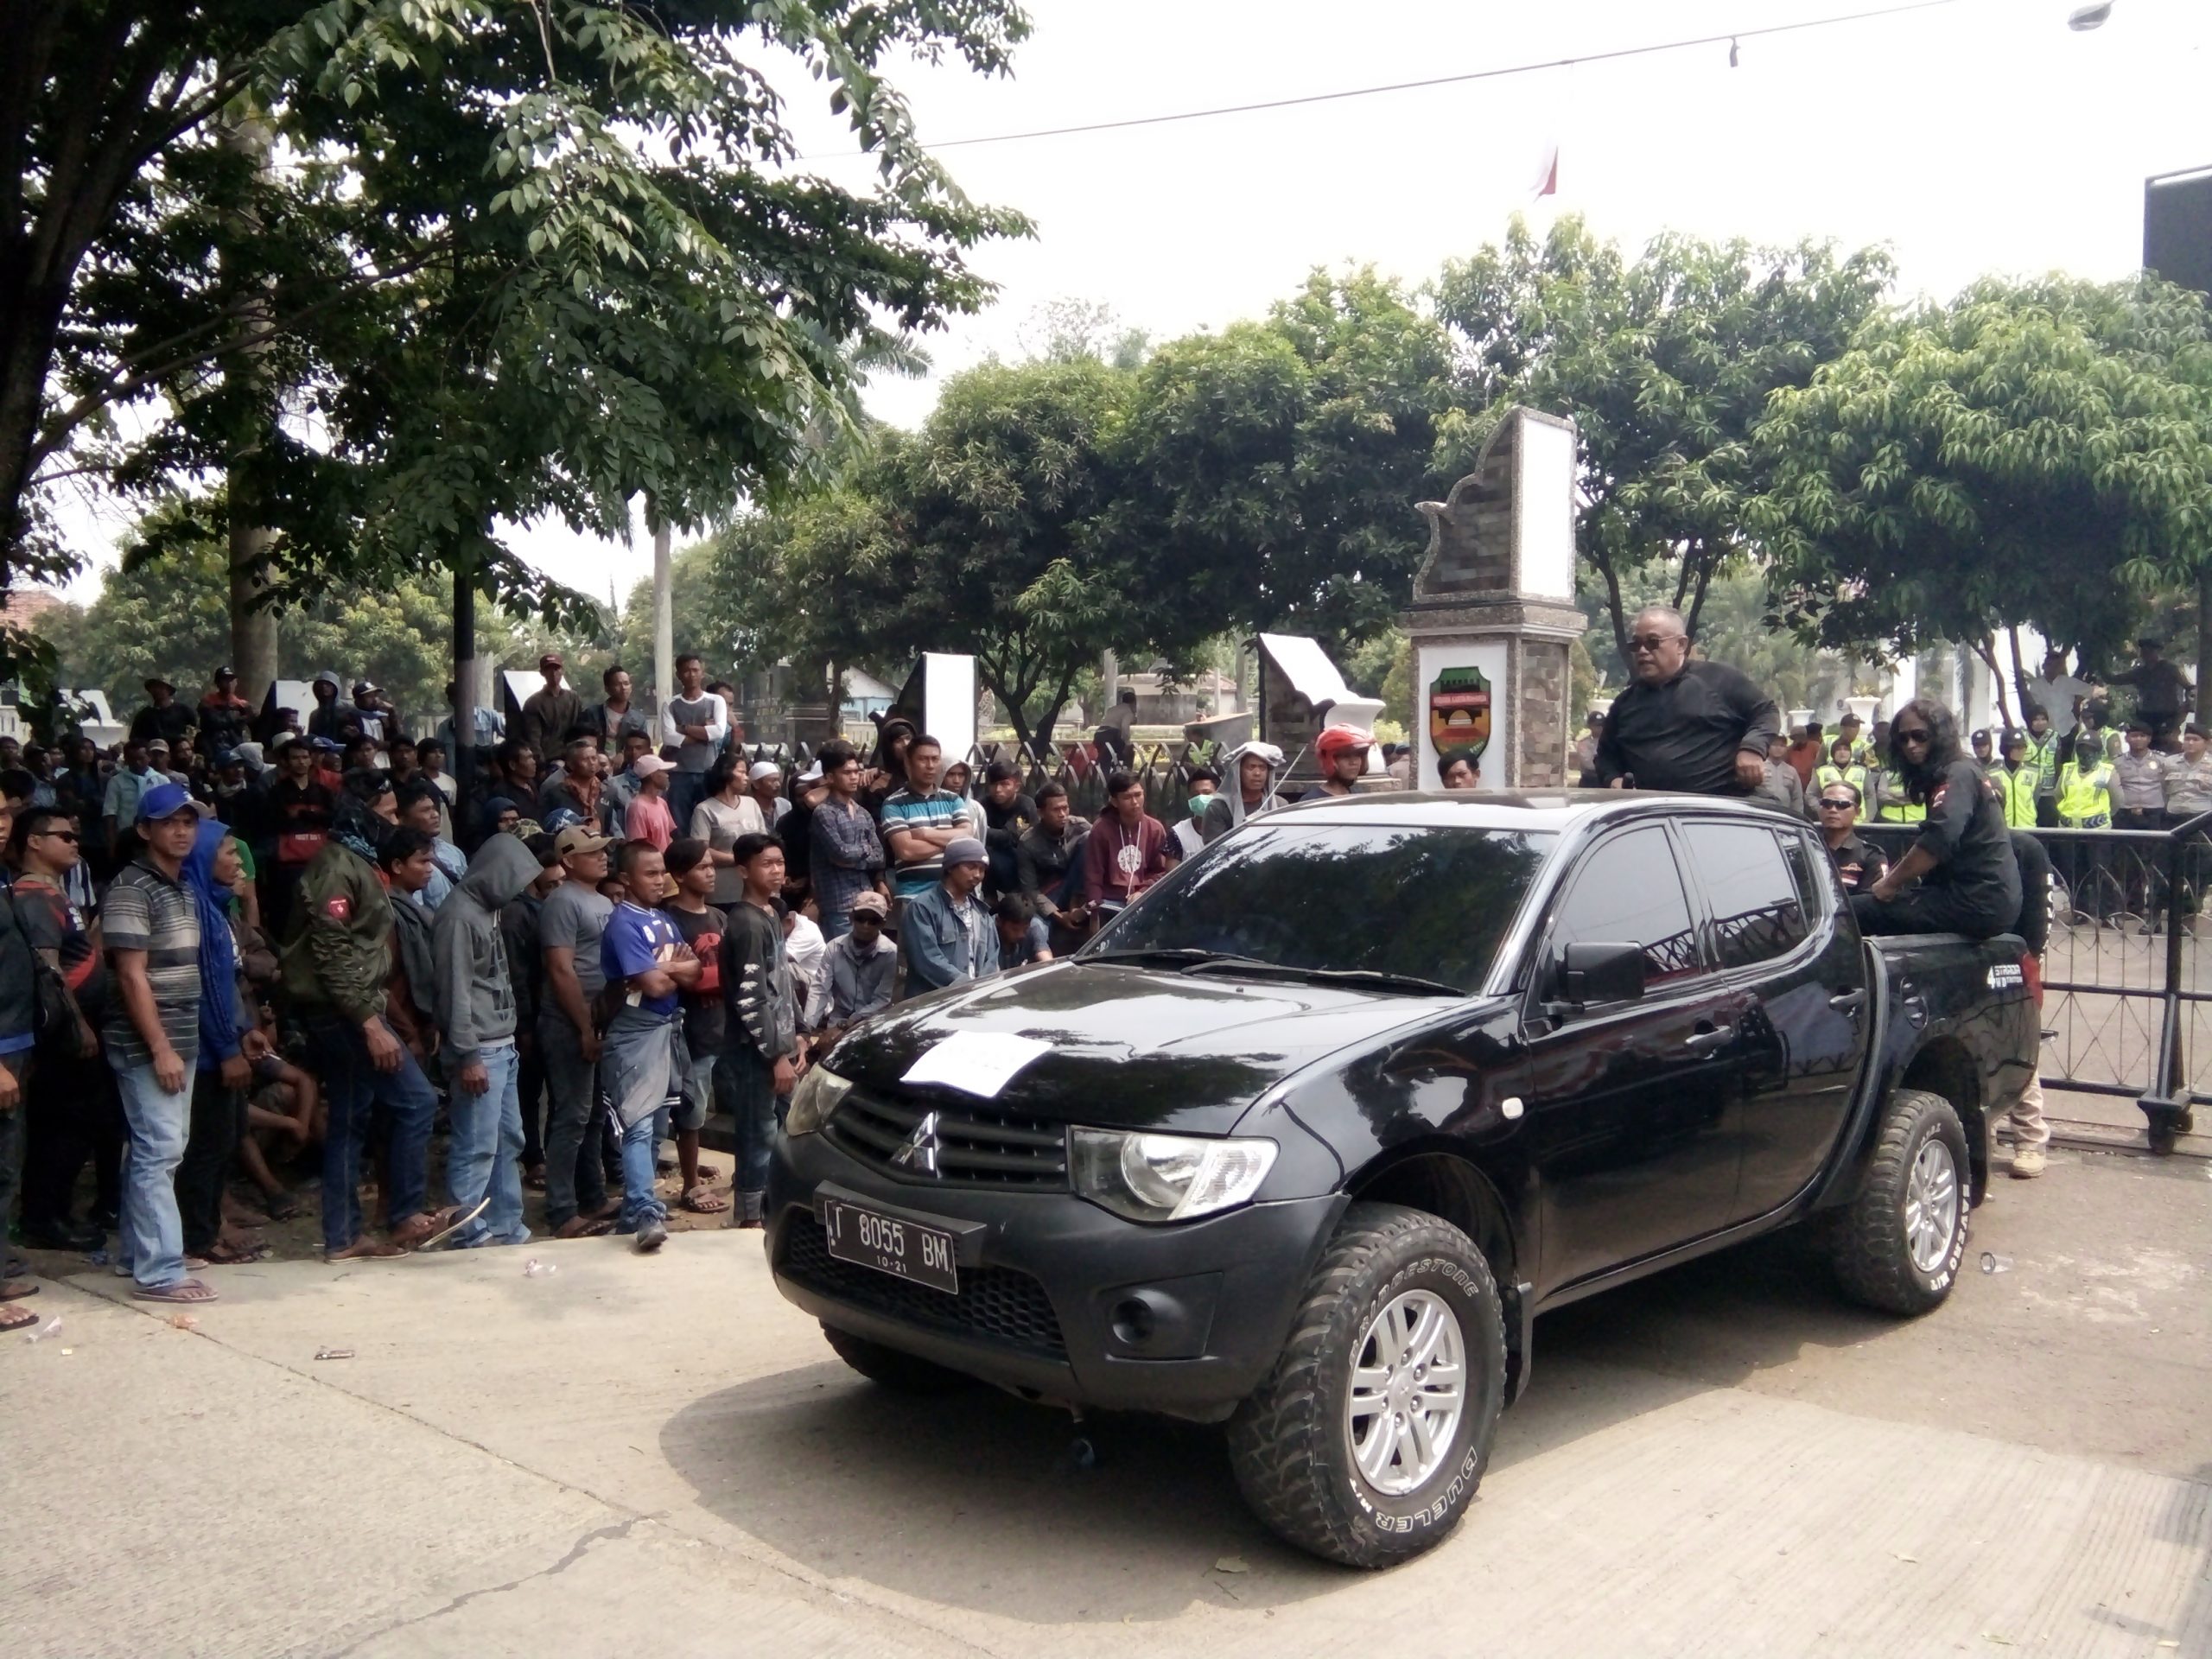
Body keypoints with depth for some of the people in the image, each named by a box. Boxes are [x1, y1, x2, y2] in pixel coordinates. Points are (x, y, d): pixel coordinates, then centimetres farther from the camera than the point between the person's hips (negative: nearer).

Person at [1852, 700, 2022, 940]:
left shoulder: (1959, 774, -9)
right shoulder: (1951, 776, 21)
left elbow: (1938, 841, -23)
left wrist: (1890, 884, -11)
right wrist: (1894, 875, 11)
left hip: (1979, 901, -11)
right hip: (1982, 896, 11)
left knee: (1854, 911, -17)